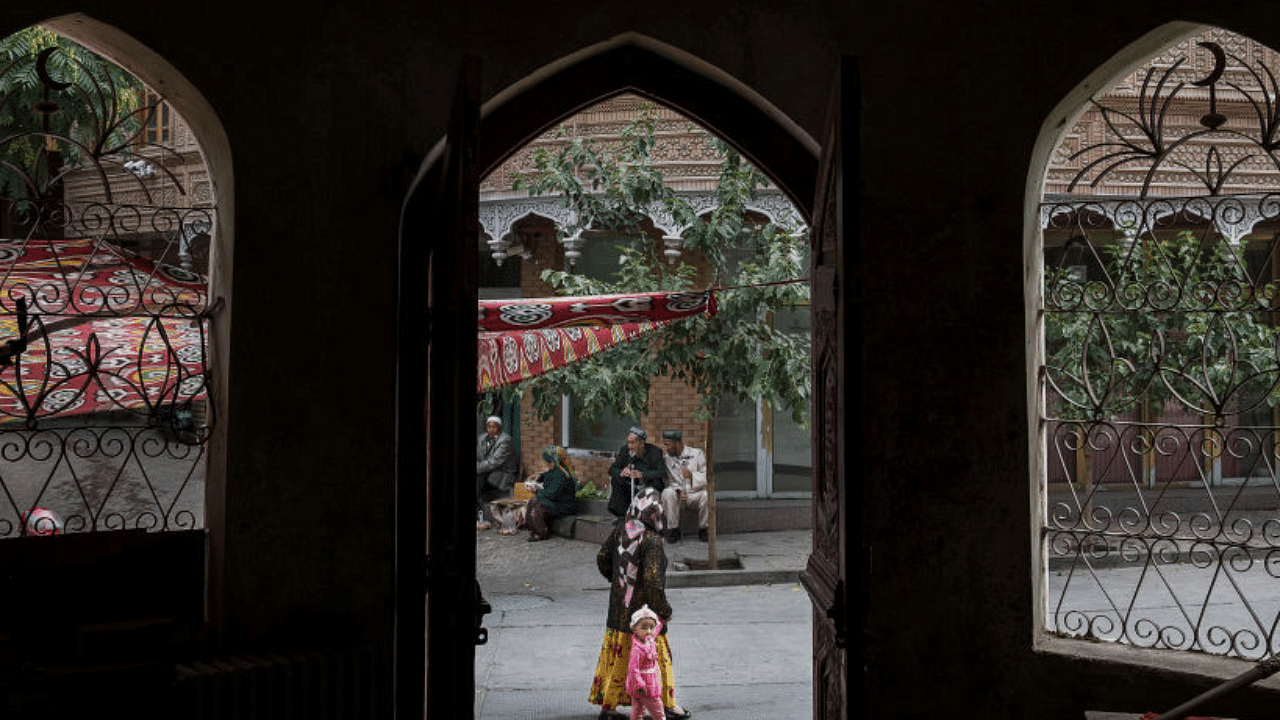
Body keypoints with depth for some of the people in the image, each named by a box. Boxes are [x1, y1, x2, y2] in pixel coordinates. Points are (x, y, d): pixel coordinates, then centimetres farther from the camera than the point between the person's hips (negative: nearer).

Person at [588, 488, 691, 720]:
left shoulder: (620, 530, -1)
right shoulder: (652, 541, -23)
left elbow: (602, 559, 8)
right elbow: (652, 579, -25)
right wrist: (664, 609, -13)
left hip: (619, 605, 7)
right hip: (644, 609, -6)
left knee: (616, 656, 14)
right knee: (659, 656, 10)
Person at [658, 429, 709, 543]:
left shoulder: (697, 454, -2)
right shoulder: (667, 458, 6)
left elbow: (707, 478, -8)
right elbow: (670, 481, 6)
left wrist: (692, 475, -27)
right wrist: (678, 491, -16)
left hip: (696, 494, -2)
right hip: (678, 495, 2)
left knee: (706, 495, -35)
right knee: (667, 493, -31)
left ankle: (703, 529, -12)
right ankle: (674, 530, -17)